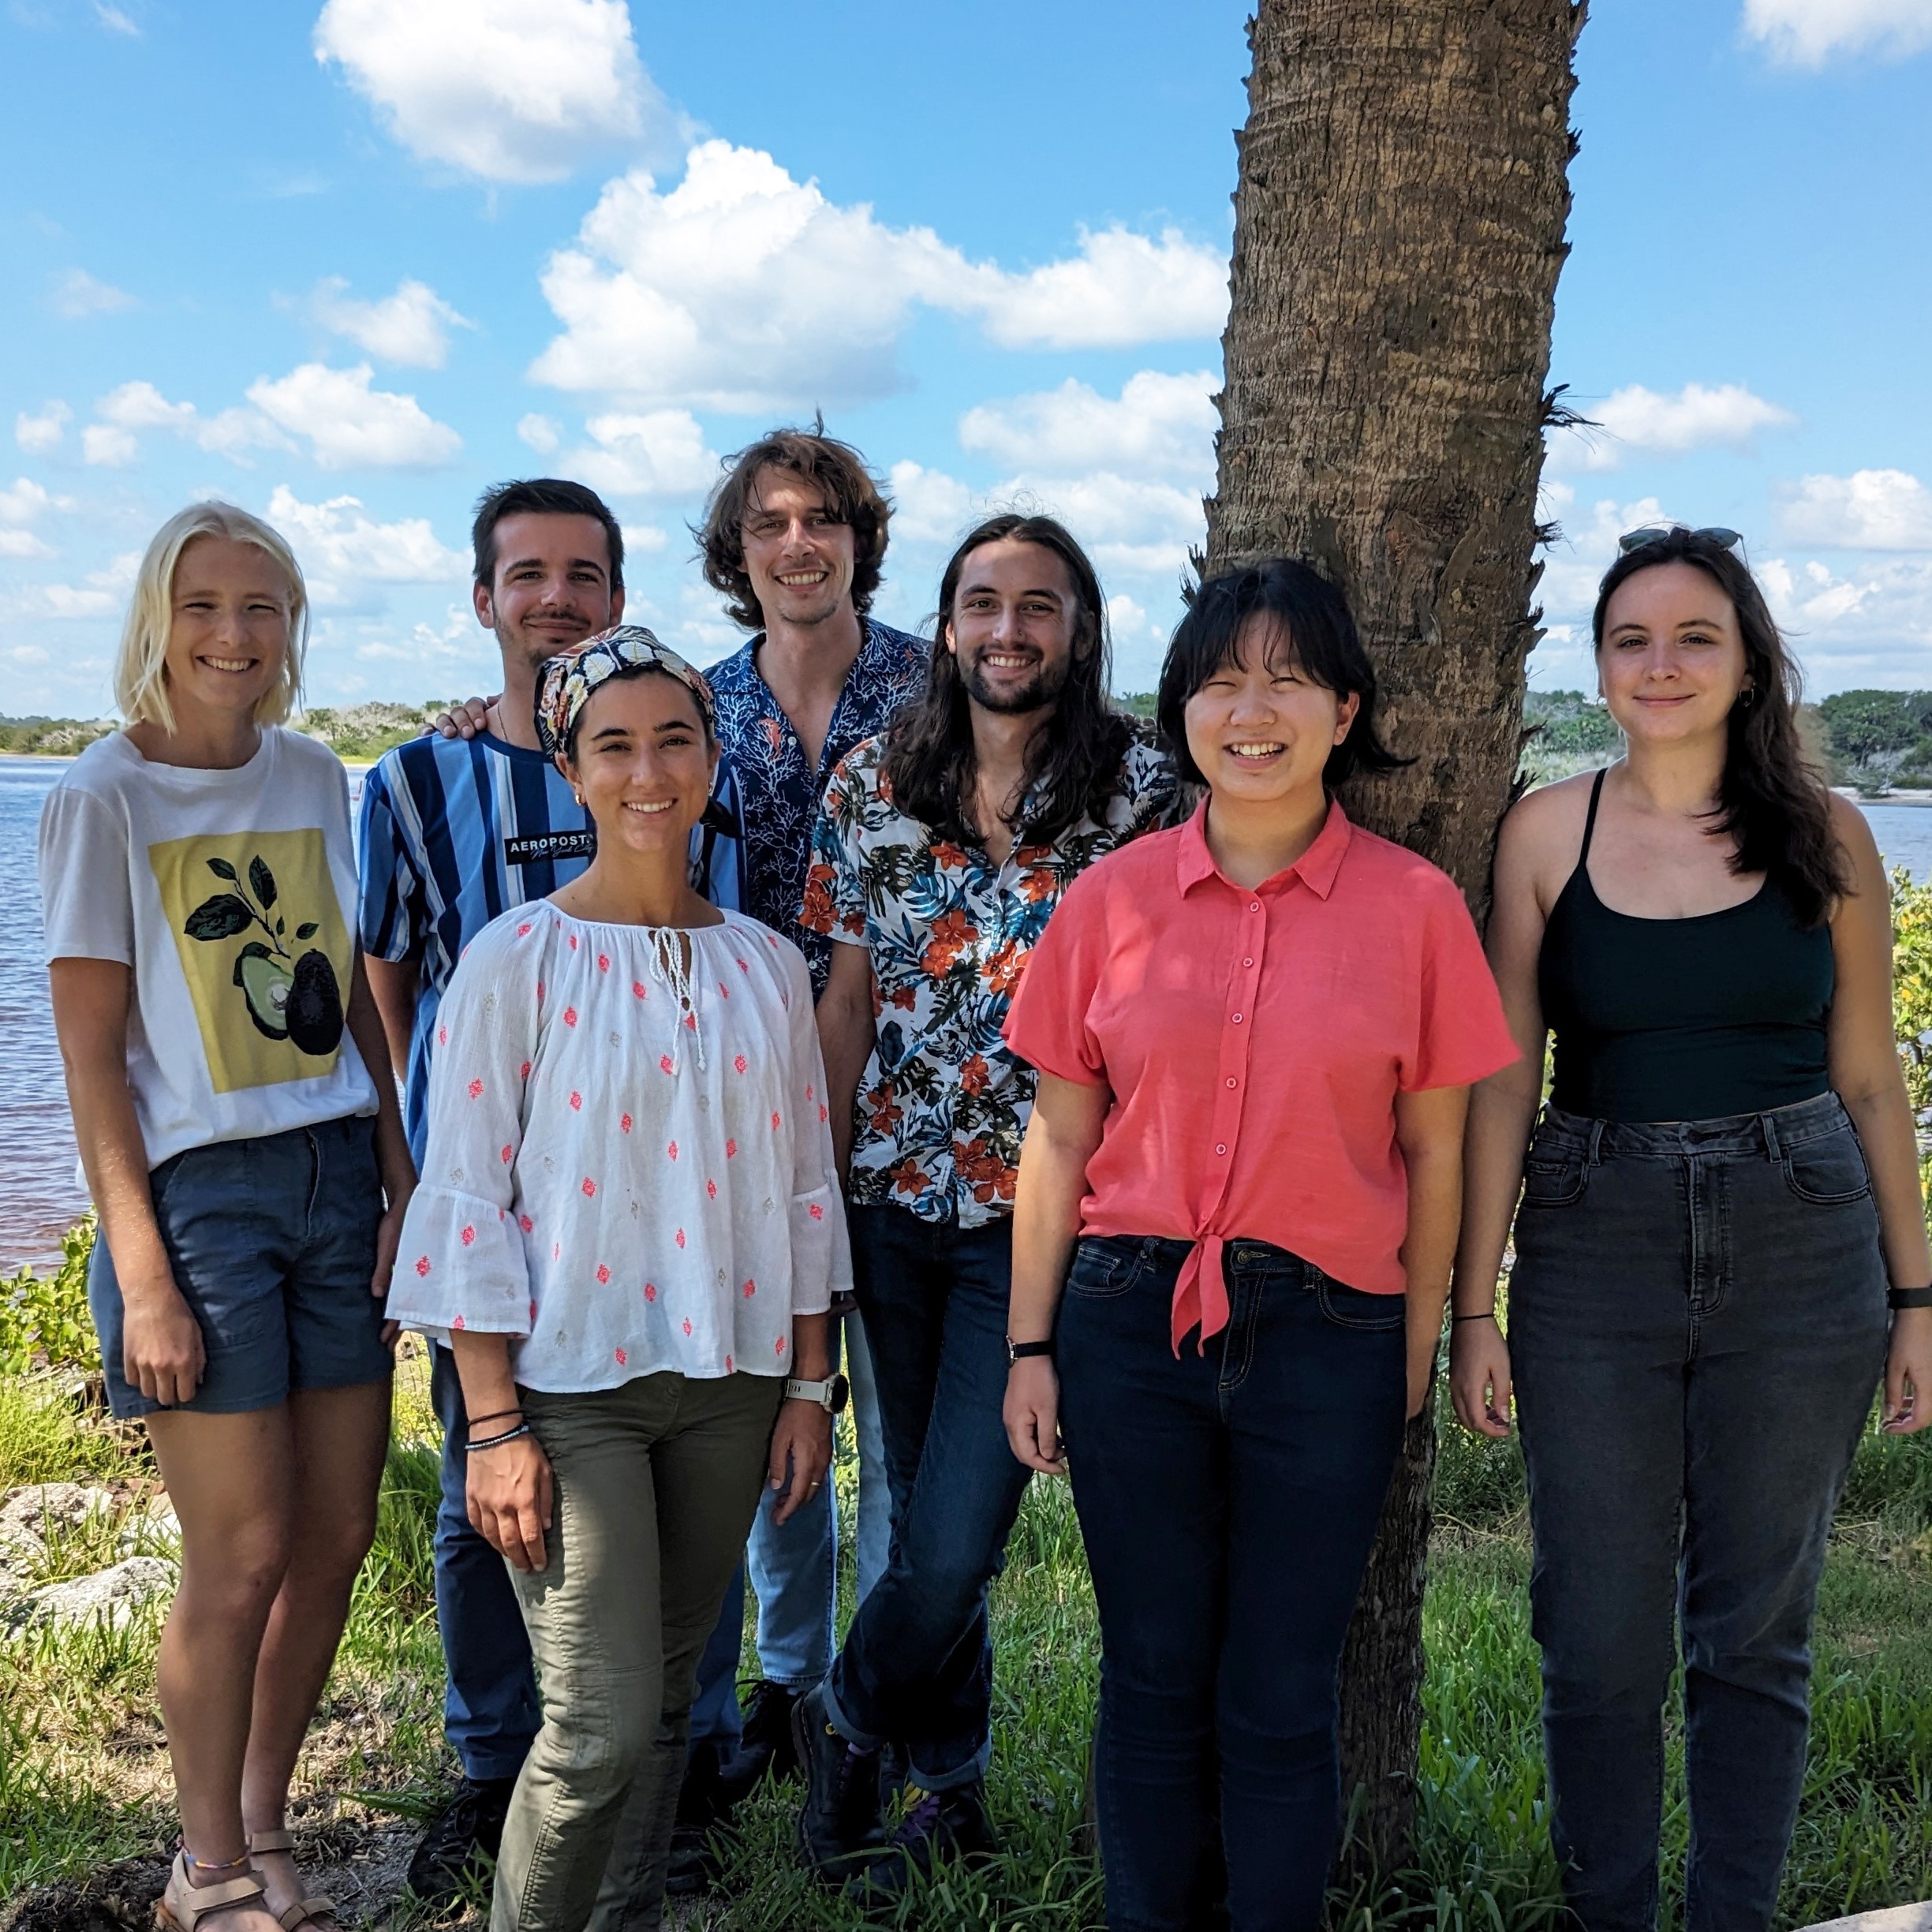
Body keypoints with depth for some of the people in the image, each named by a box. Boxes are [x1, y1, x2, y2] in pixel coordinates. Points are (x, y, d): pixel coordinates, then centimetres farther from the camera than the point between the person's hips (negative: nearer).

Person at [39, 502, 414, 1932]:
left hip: (335, 1179, 5)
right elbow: (91, 1055, -7)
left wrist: (401, 1183, 5)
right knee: (243, 1559, -1)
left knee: (337, 1538, 8)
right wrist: (141, 1276, -12)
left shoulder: (315, 777, 10)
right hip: (197, 1187, -5)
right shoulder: (105, 796, -5)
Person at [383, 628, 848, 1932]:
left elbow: (804, 1187, 10)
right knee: (604, 1723, -8)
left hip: (728, 1377, 4)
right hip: (570, 1383, -4)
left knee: (665, 1699, 13)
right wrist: (493, 1423, -11)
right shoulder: (517, 960, -7)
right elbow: (468, 1199, -7)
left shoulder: (765, 964, 6)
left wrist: (810, 1384, 8)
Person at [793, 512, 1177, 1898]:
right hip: (898, 1202, 3)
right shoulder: (877, 784, 5)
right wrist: (819, 1188, 6)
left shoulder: (1140, 792, -4)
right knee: (925, 1516, 14)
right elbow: (848, 1000, 8)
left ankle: (846, 1720, 25)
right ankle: (954, 1785, 34)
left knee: (956, 1542, -5)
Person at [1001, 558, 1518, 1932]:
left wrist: (1418, 1351, 5)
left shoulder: (1415, 907, -2)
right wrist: (1030, 1347, 4)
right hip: (1129, 1323, 1)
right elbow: (1060, 1140, 5)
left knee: (1280, 1701, 9)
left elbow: (1433, 1150, 4)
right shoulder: (1113, 901, 1)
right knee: (1154, 1680, 13)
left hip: (1327, 1337, -1)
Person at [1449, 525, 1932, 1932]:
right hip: (1596, 1249, 0)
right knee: (1599, 1635, 5)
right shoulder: (1549, 830, 1)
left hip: (1802, 1251, 1)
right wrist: (1475, 1304, -2)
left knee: (1758, 1632, 10)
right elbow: (1504, 1082, 1)